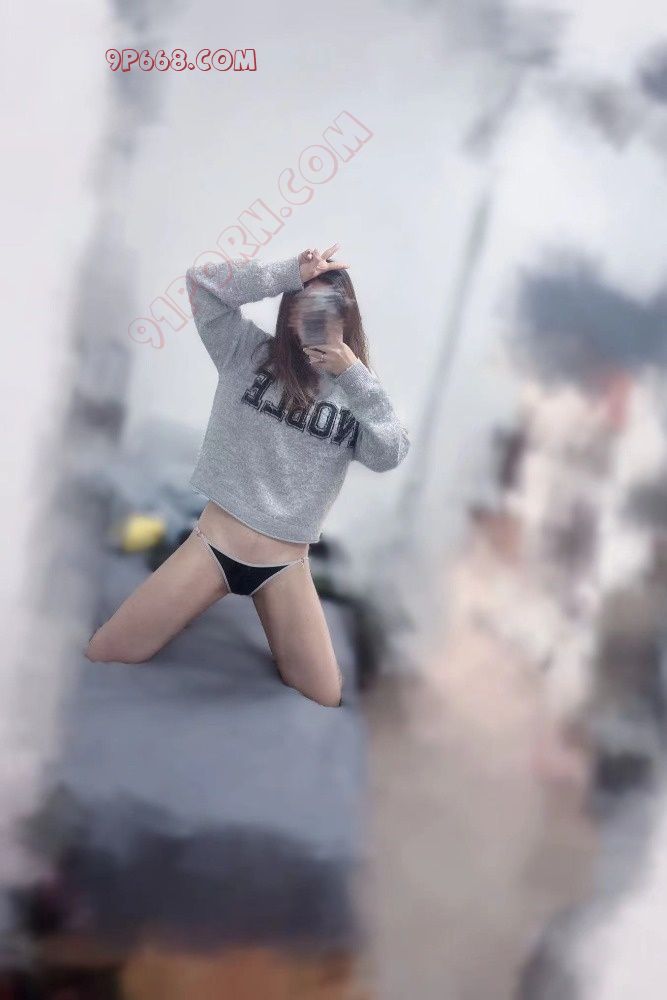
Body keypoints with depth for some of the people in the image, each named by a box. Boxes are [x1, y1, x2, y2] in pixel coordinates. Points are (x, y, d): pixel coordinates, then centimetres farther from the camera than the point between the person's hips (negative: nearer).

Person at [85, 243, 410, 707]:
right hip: (212, 546, 0)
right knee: (103, 657, -1)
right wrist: (292, 273, -14)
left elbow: (390, 455, -13)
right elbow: (203, 281, -11)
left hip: (286, 567, 1)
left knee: (324, 701, 3)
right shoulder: (250, 353, 0)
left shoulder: (354, 392, 3)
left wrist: (355, 375, -15)